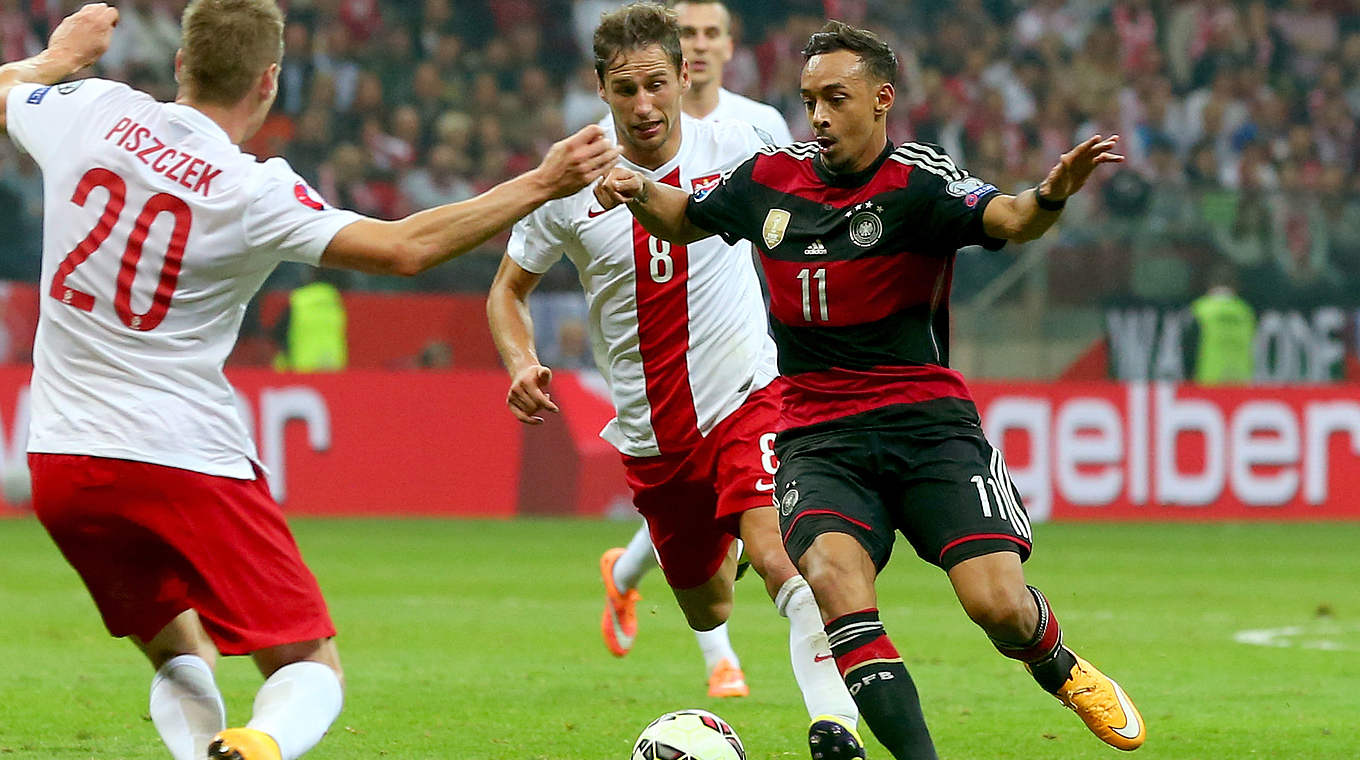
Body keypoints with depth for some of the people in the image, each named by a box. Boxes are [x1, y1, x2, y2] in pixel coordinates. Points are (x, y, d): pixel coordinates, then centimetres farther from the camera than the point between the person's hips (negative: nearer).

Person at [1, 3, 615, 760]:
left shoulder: (94, 114, -1)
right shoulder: (254, 192, -13)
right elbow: (404, 247, -17)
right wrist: (545, 184, -13)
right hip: (190, 463, -5)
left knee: (181, 657, 23)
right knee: (312, 668, 2)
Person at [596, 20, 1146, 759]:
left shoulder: (916, 181, -9)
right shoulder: (770, 178, 7)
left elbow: (1007, 220, -28)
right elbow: (686, 218, 26)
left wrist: (1050, 195, -50)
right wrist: (639, 192, 4)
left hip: (926, 418, -3)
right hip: (818, 439, 3)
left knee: (998, 603, -14)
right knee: (832, 578, -28)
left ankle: (1062, 670, 23)